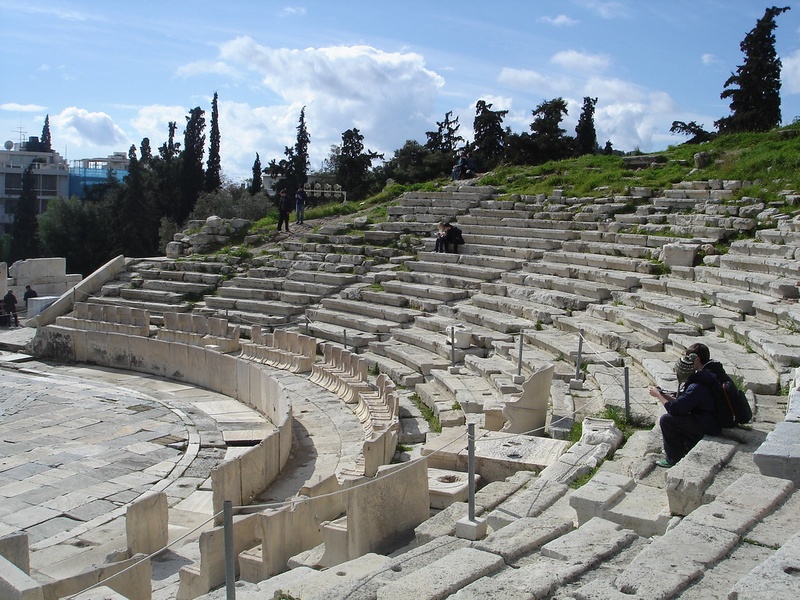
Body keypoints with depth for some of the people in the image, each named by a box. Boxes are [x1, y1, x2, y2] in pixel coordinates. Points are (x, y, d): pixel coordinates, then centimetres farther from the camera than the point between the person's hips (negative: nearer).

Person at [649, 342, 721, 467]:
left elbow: (674, 408, -24)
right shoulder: (708, 375, 3)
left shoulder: (697, 387, -28)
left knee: (666, 420, -11)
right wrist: (664, 394, 4)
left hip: (708, 427, -10)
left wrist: (658, 395, -9)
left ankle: (673, 459, 4)